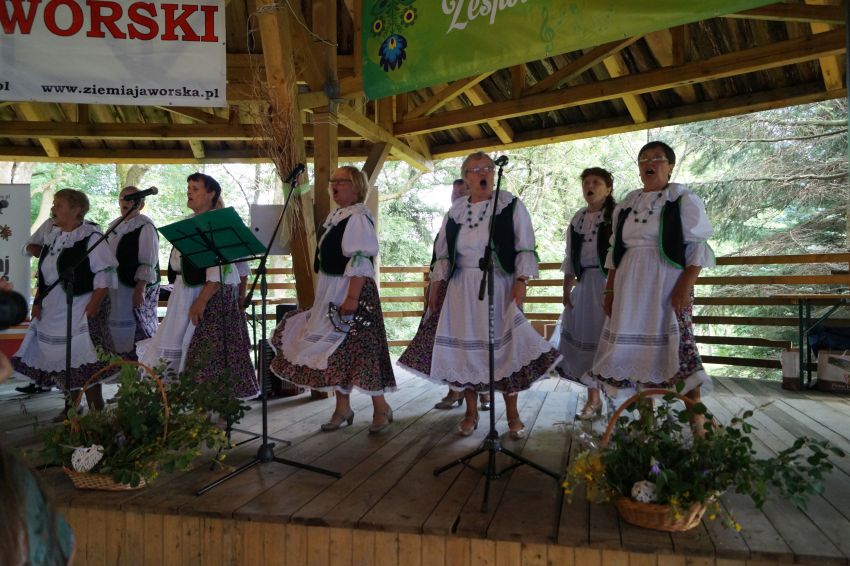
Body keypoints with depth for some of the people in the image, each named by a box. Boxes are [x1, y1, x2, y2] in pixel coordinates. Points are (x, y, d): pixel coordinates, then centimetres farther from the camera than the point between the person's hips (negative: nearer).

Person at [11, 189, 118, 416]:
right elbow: (44, 276, 20)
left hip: (81, 312, -8)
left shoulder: (90, 237, -10)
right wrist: (38, 301, 10)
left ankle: (97, 412, 4)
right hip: (53, 312, 8)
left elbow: (105, 276, -15)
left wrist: (92, 307, -20)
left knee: (84, 366, -7)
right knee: (61, 363, 12)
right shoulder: (53, 237, 12)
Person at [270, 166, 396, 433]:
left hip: (352, 291, -9)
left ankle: (381, 408, 12)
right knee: (337, 348, 12)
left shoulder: (358, 218, -15)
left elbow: (360, 261, -23)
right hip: (331, 292, 9)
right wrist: (325, 295, 20)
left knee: (355, 347, -4)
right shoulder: (334, 217, 13)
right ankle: (343, 407, 24)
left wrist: (352, 297, -28)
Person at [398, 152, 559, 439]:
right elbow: (443, 254, 12)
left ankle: (512, 414, 15)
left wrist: (521, 281, -14)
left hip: (499, 286, -3)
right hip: (462, 289, 3)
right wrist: (436, 285, 7)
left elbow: (525, 248, -3)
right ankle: (471, 412, 20)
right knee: (464, 346, 4)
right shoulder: (455, 211, 8)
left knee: (503, 345, -1)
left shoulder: (511, 205, -1)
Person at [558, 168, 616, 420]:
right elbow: (570, 257, 16)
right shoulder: (577, 218, 14)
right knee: (584, 338, 7)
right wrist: (566, 290, 12)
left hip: (610, 282, -5)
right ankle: (593, 397, 18)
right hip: (585, 284, 6)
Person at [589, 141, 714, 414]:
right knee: (639, 350, 5)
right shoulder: (626, 205, 15)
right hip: (631, 289, 5)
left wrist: (685, 286, -16)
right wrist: (610, 290, 12)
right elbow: (614, 251, 17)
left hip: (667, 286, -5)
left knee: (676, 349, -9)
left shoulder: (683, 200, 1)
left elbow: (698, 246, -5)